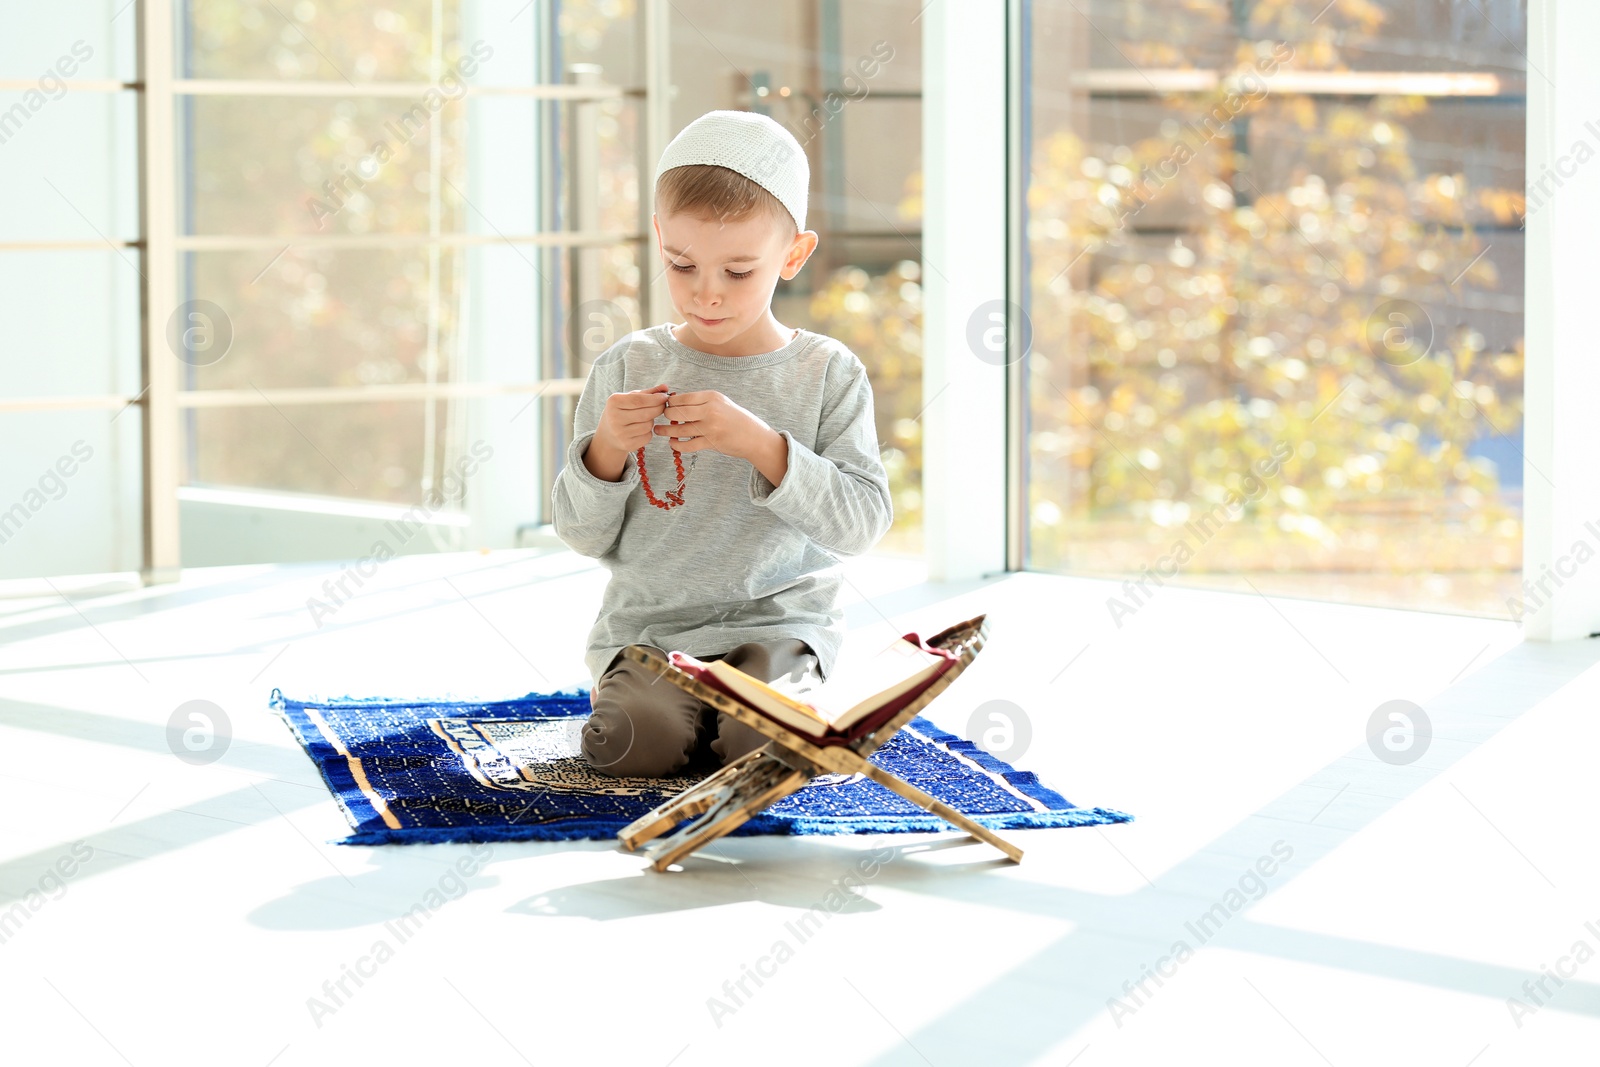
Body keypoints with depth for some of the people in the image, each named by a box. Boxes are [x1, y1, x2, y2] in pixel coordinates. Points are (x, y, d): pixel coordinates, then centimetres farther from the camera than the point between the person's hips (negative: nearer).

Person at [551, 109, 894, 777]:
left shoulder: (828, 375, 0)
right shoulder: (627, 368, 3)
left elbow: (863, 521, -10)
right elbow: (583, 535, 5)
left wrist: (759, 443, -23)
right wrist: (605, 451, -17)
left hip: (777, 621, -1)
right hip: (647, 624, 1)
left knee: (766, 742, -29)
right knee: (638, 743, -26)